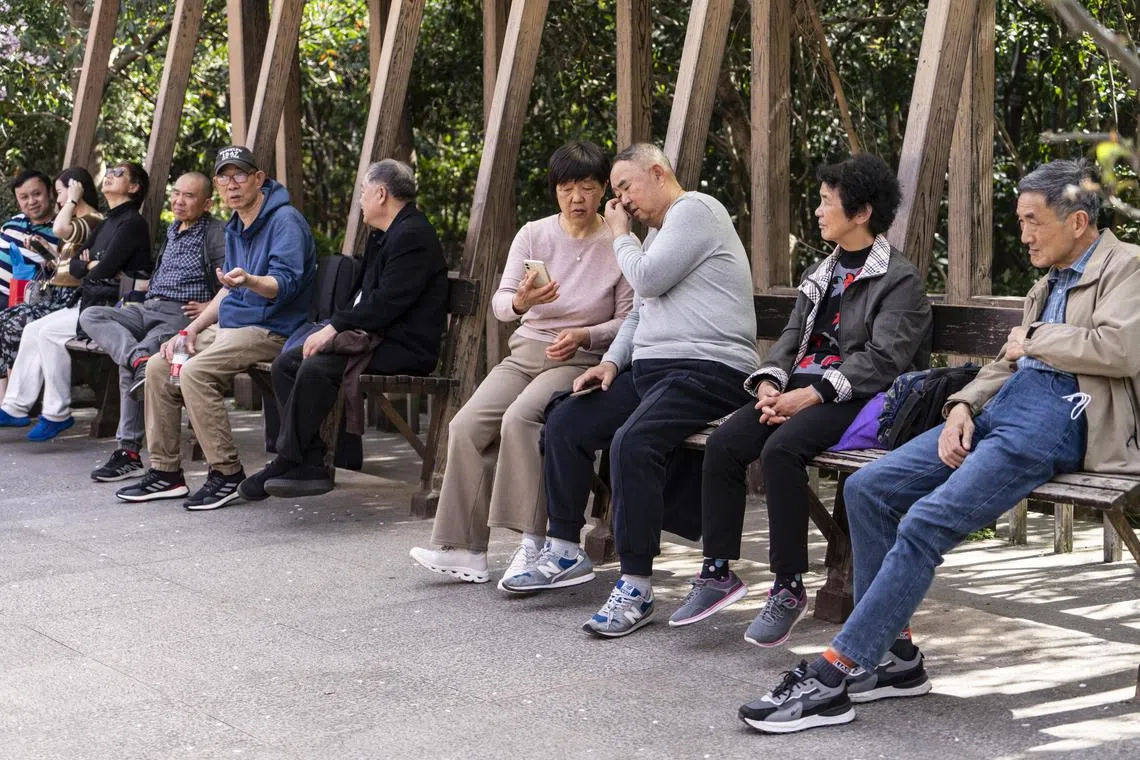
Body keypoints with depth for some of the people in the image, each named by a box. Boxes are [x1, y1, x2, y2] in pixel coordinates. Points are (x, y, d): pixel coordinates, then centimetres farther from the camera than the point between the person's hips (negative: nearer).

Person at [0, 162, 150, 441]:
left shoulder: (132, 223, -10)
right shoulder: (106, 224, 20)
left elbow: (106, 268, -19)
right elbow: (74, 266, 15)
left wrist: (88, 268, 2)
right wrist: (92, 266, -6)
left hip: (113, 306, -9)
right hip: (90, 302, 10)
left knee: (50, 333, -22)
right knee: (33, 329, 0)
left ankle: (57, 414, -15)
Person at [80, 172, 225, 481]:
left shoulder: (216, 233, -2)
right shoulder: (172, 231, 24)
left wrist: (212, 306, -16)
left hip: (183, 315, -8)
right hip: (148, 308, 8)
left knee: (128, 362, -28)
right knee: (90, 316, -17)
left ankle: (128, 451, -27)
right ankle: (140, 360, -41)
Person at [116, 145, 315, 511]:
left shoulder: (285, 220, -13)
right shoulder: (234, 228, 17)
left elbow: (284, 284, -24)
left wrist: (249, 281, -45)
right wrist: (193, 329, 12)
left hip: (270, 330, -10)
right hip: (227, 326, 10)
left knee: (195, 371, -28)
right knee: (159, 365, 0)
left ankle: (227, 473, -19)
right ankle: (165, 472, 5)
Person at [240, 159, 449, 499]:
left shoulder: (413, 236, -13)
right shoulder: (382, 236, 22)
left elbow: (387, 302, -22)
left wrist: (335, 328, -19)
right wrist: (333, 328, 5)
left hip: (404, 348, -11)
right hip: (376, 337, 11)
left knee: (316, 368, -29)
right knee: (285, 364, -1)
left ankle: (286, 465, -17)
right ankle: (311, 464, -8)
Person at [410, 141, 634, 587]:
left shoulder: (619, 246, -1)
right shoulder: (533, 235, 6)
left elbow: (628, 320, 0)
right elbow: (500, 303, -3)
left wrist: (584, 336, -18)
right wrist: (522, 301, -27)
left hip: (581, 361, -4)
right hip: (526, 352, 4)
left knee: (520, 418, -32)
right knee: (467, 426, -18)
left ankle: (532, 542, -26)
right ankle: (465, 550, -13)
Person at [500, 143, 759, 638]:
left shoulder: (694, 209, -6)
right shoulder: (659, 230, 25)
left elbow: (647, 280, -15)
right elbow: (640, 312, 26)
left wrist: (620, 236, 3)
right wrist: (612, 361, 10)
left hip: (706, 370, -11)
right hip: (650, 369, 11)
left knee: (633, 442, -32)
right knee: (565, 422, 5)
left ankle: (635, 587, -27)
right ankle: (564, 553, 11)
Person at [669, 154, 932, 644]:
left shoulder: (900, 279, -3)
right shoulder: (821, 273, 23)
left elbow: (881, 360, -13)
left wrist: (809, 396, -19)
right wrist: (769, 384, -3)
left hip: (856, 398, -7)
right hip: (801, 389, 7)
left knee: (780, 449, -33)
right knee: (723, 444, -17)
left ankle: (789, 587, -23)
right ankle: (718, 572, -11)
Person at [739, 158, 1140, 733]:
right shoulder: (1048, 284, 30)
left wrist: (1033, 340, -4)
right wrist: (963, 406, 5)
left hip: (1059, 417, -9)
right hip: (999, 407, 10)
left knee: (926, 523, -24)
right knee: (867, 488, -6)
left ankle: (833, 676, -23)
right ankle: (894, 654, 0)